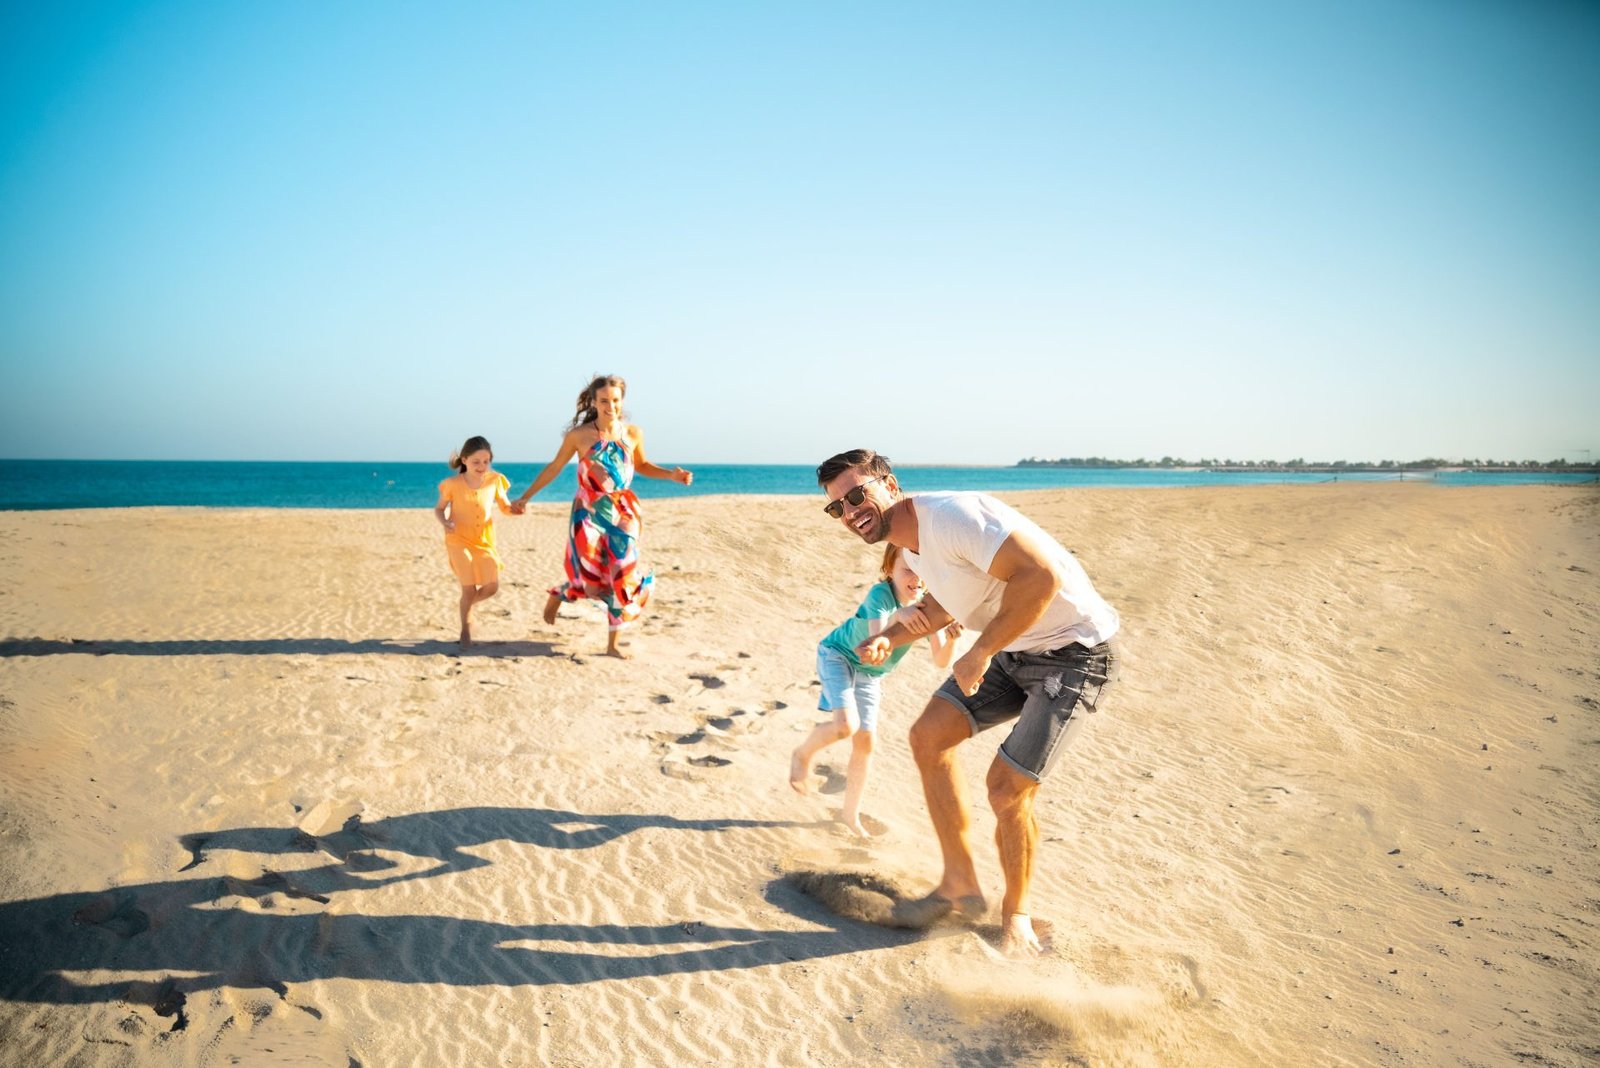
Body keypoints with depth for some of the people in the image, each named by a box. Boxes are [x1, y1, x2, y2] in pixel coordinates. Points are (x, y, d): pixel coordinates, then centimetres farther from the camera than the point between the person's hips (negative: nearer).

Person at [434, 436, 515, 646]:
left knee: (491, 587, -1)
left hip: (484, 541, 3)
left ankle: (467, 603, 32)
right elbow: (439, 508, 1)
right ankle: (466, 627, 16)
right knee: (469, 588, -10)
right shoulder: (453, 484, -11)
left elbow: (505, 506, 4)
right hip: (459, 541, -3)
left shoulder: (494, 480, -6)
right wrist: (444, 522, -20)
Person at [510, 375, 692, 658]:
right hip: (589, 514, -3)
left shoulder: (633, 433, 2)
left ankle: (613, 644, 13)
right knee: (591, 578, -7)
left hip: (622, 515, 3)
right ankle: (557, 596, 29)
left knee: (623, 578, 0)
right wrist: (525, 497, 7)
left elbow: (641, 466, 19)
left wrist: (671, 474, 3)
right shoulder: (579, 435, -6)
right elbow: (554, 467, 5)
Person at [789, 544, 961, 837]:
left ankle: (850, 813, 26)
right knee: (846, 725, -26)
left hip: (868, 674, 5)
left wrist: (951, 638, -40)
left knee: (865, 743, 6)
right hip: (837, 655, -5)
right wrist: (896, 617, -58)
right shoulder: (880, 594, -30)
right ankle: (803, 753, 6)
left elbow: (941, 661, -20)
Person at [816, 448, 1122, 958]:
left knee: (1006, 787, -11)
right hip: (1014, 650, 9)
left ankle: (1015, 914, 17)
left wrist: (978, 654, -26)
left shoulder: (951, 515, -26)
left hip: (1075, 653, -9)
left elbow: (1041, 575, -35)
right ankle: (960, 884, 18)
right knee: (928, 735, 3)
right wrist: (889, 637, 6)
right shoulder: (910, 542, 4)